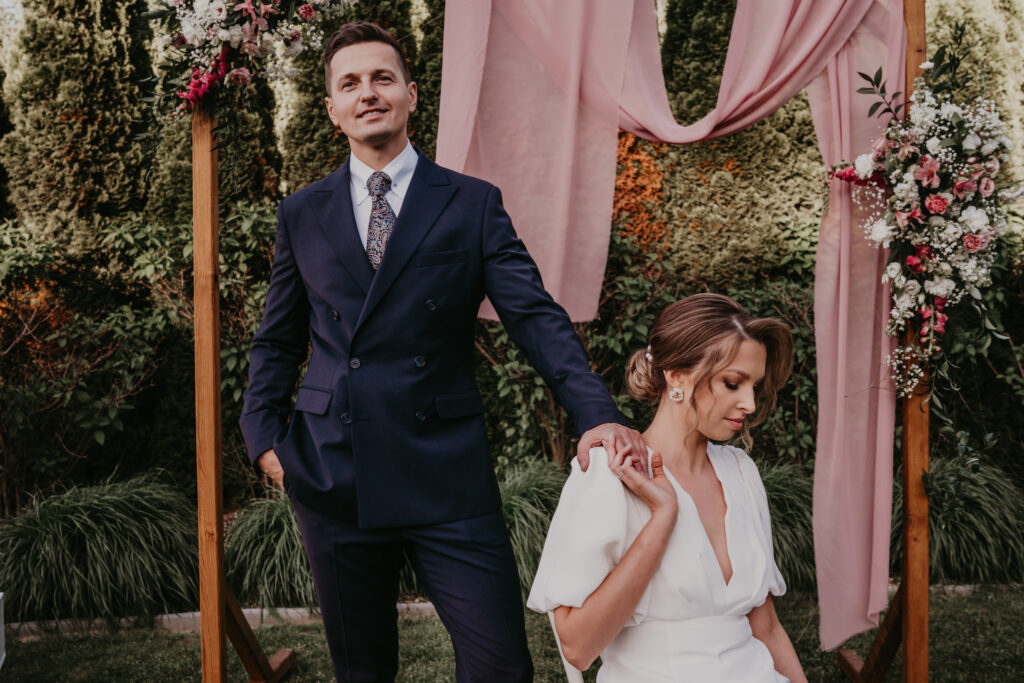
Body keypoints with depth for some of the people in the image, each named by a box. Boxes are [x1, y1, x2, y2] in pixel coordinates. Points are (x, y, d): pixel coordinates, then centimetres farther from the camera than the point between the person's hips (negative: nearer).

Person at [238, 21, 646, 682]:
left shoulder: (473, 204, 4)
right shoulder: (302, 215, 11)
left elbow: (537, 316, -5)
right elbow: (277, 341, 17)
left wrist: (598, 413, -20)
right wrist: (265, 435, 3)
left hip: (446, 473, -2)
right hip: (333, 476, 2)